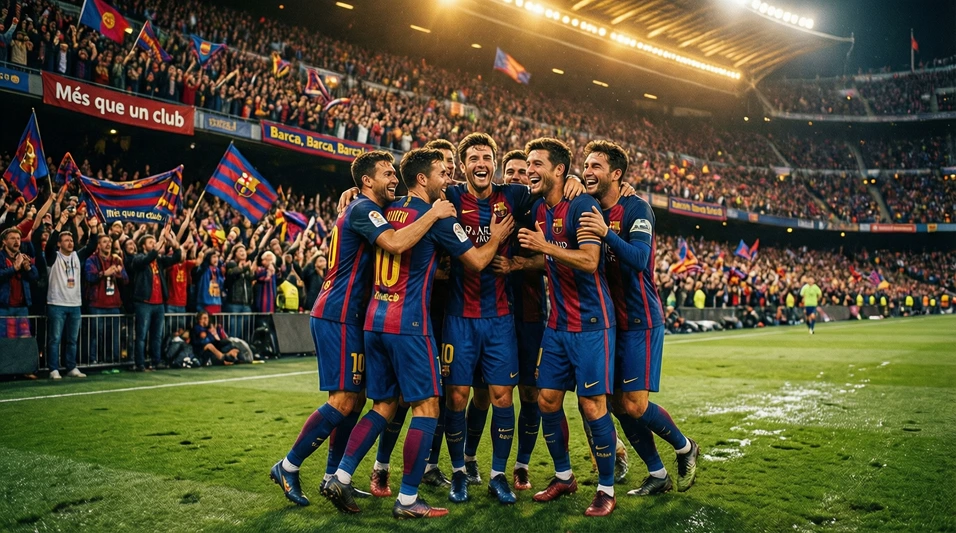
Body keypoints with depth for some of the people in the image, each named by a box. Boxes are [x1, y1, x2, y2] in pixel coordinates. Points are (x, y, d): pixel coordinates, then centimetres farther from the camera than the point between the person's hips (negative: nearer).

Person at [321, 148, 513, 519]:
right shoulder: (436, 216, -7)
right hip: (408, 323, -7)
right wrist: (497, 238, 16)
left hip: (375, 319, 7)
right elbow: (477, 262, -1)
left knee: (383, 405, 15)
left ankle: (340, 478, 11)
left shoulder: (389, 211, 12)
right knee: (427, 407, 2)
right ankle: (407, 500, 4)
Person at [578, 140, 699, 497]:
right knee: (618, 405, 6)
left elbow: (639, 259, -23)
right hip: (610, 321, 6)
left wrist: (607, 233, -40)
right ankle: (658, 475, 22)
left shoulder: (636, 208, -11)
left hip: (640, 321, -6)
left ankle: (685, 448, 20)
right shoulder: (589, 211, 9)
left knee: (635, 405, -8)